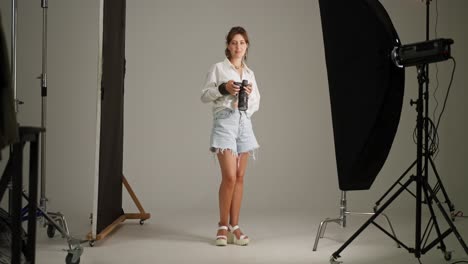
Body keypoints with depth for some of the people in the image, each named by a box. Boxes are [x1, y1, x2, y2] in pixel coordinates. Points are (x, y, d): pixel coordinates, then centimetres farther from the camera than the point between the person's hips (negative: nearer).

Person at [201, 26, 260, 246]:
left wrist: (250, 94, -3)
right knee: (229, 176, -12)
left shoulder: (249, 73, 17)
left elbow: (256, 104, 17)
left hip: (244, 122, 5)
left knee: (240, 177, 3)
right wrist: (223, 89, -14)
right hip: (225, 121, -5)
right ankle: (223, 226, 1)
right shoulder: (218, 68, 4)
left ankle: (234, 227, 9)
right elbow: (204, 96, 0)